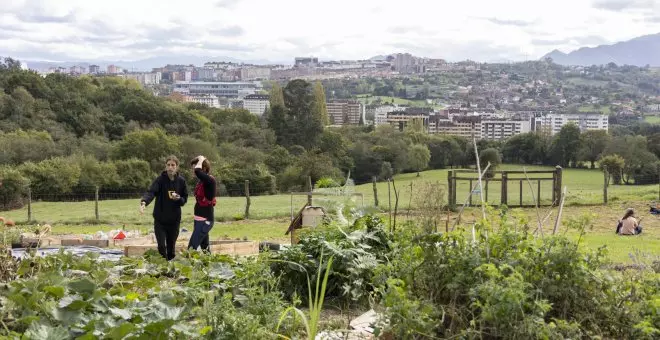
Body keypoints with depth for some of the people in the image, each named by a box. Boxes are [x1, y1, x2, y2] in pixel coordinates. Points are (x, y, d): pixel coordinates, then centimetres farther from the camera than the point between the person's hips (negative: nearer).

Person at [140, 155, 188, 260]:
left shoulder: (181, 181, -2)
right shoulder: (160, 179, -11)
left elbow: (185, 199, 7)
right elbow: (151, 192, -27)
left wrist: (178, 199, -17)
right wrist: (144, 202, -47)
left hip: (174, 220, 2)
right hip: (160, 219, -2)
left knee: (171, 247, 10)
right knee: (161, 246, -4)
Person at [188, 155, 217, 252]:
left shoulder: (210, 180, -16)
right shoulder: (201, 181, 9)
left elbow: (197, 172, -36)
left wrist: (201, 160, -16)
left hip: (205, 220, -9)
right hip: (200, 220, 9)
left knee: (192, 248, -13)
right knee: (204, 248, 13)